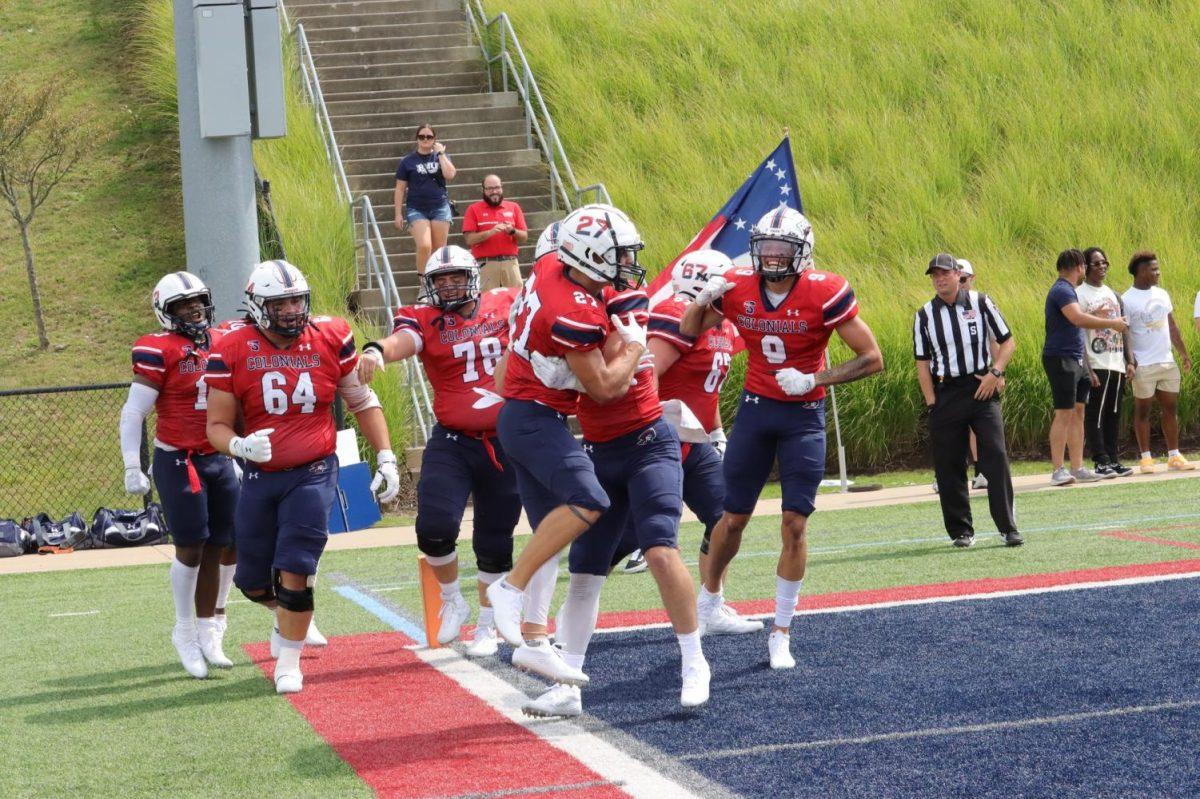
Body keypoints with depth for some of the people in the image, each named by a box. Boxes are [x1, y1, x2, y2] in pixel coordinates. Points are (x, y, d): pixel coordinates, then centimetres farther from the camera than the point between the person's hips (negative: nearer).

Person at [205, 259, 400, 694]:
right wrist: (241, 446, -26)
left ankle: (289, 661, 9)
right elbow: (217, 425, -4)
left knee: (294, 572, -10)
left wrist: (386, 458, 4)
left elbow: (362, 401, 9)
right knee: (254, 583, 8)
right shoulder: (234, 352, -8)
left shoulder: (329, 340, -4)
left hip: (313, 474, -1)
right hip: (260, 477, 1)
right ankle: (287, 618, 43)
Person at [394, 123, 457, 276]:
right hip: (417, 209, -2)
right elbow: (400, 189, 5)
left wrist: (440, 154, -6)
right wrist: (398, 214, 0)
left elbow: (450, 175, -10)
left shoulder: (441, 157, 10)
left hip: (440, 208, 2)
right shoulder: (408, 161, 5)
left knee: (439, 250, 0)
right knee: (424, 246, -19)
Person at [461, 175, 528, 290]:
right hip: (486, 264, -2)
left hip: (510, 263, 3)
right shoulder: (474, 209, 8)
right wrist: (491, 232, -15)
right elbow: (469, 239, -2)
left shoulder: (513, 207, 15)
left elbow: (524, 237, 13)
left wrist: (512, 231, -8)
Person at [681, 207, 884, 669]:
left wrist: (814, 380, -22)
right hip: (755, 409, 2)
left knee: (795, 524, -6)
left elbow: (872, 359, -13)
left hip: (804, 415, -2)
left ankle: (781, 633, 5)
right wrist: (702, 300, -13)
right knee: (734, 518, 9)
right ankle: (708, 598, 36)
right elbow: (688, 333, 8)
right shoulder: (737, 289, -7)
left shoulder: (824, 294, -17)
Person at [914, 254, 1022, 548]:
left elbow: (1007, 342, 8)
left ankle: (1008, 527, -8)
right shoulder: (925, 315, 6)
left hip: (981, 389, -1)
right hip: (945, 394, 2)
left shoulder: (980, 303, 4)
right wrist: (931, 403, -2)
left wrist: (995, 373, -7)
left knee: (996, 456, -10)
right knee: (949, 465, 3)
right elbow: (922, 363, 6)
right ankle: (960, 531, 12)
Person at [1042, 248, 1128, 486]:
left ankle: (1077, 468, 10)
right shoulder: (1062, 291, -15)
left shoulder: (1067, 290, 19)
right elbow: (1078, 318, -30)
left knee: (1077, 412, 8)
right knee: (1064, 413, -11)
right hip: (1060, 359, -10)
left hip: (1075, 360, 10)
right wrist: (1111, 324, -24)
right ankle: (1058, 470, -11)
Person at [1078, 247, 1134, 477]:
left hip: (1117, 365, 7)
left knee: (1113, 414, 9)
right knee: (1095, 414, -4)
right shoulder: (1079, 295, -6)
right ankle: (1101, 462, -3)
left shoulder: (1113, 294, 16)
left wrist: (1129, 361, 9)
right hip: (1096, 365, -7)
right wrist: (1087, 369, -17)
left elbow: (1124, 330, 18)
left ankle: (1114, 460, 13)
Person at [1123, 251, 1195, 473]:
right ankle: (1146, 458, 6)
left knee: (1171, 408, 7)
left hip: (1167, 362, 6)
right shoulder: (1127, 301, -8)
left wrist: (1183, 353, 16)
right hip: (1144, 365, -6)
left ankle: (1174, 455, 12)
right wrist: (1129, 363, -18)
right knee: (1143, 410, 1)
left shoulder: (1162, 295, 11)